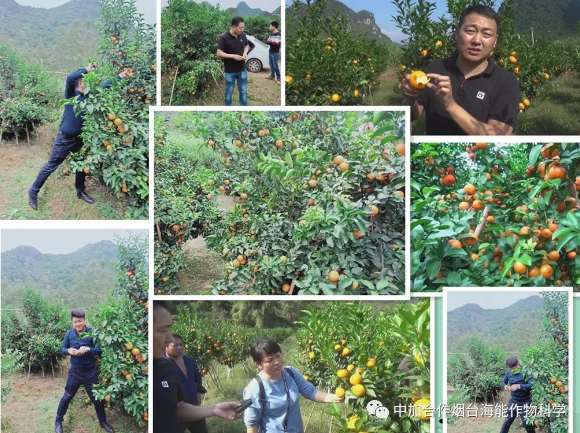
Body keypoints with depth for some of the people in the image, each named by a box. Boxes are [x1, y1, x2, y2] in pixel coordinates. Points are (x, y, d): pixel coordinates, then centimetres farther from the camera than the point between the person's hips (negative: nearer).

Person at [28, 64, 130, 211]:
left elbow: (104, 86, 10)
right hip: (65, 139, -6)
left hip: (79, 139, 7)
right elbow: (70, 78, -31)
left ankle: (80, 191, 35)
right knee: (51, 166, 1)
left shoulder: (89, 96, 5)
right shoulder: (71, 94, -13)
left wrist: (120, 76, 6)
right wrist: (87, 70, -24)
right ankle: (33, 192, 13)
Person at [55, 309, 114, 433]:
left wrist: (88, 349, -31)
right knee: (67, 397, 11)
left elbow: (100, 350, -14)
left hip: (90, 372, -2)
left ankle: (103, 421, 30)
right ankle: (58, 421, 28)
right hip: (75, 372, 2)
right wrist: (68, 351, -18)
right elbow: (62, 349, 4)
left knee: (96, 398, 10)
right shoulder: (69, 334, -5)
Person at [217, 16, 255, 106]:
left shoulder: (243, 35, -5)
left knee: (243, 91, 12)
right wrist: (233, 56, -25)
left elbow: (247, 46, 13)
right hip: (230, 71, -4)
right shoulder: (224, 38, -19)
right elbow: (219, 53, -16)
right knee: (229, 91, 10)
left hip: (242, 69, 4)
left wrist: (245, 53, -9)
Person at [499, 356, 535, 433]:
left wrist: (519, 386, -33)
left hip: (525, 402, -5)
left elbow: (532, 385, -27)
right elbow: (504, 382, 12)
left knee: (527, 424, 4)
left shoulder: (526, 371, -19)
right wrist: (505, 386, -11)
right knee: (507, 421, 14)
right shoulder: (508, 372, -4)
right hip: (513, 401, 5)